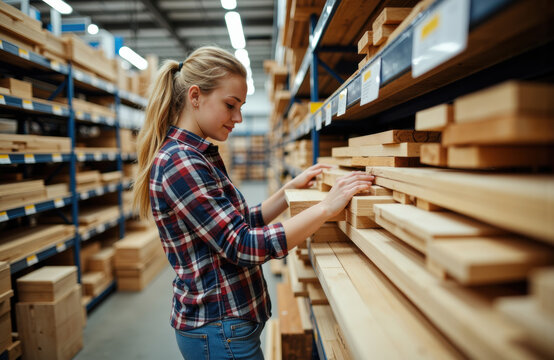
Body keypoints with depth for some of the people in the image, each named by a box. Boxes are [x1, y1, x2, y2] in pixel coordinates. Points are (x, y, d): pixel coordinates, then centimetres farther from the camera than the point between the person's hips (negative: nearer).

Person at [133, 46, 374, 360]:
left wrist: (291, 190, 2)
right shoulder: (178, 163, -24)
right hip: (219, 330, -9)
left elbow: (242, 223, 9)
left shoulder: (200, 157, 6)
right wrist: (327, 207, -26)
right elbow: (244, 247, -27)